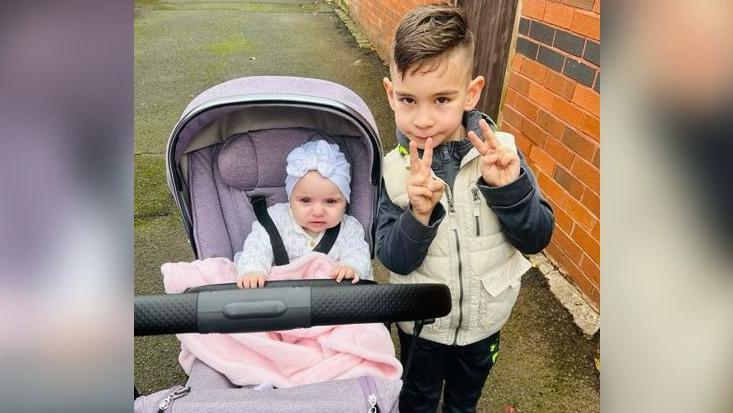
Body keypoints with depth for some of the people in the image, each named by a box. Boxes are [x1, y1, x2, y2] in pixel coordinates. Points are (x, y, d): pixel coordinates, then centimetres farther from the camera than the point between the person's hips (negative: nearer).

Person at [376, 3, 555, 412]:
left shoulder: (500, 152, -19)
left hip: (485, 317, 2)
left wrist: (511, 188, -33)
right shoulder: (395, 168, -20)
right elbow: (395, 260, -21)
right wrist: (418, 216, -39)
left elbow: (537, 239, -16)